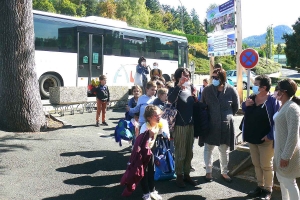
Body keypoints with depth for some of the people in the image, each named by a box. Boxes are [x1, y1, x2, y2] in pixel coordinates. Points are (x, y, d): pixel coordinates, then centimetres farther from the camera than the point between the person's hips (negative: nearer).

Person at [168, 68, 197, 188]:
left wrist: (195, 96, -1)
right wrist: (179, 85, -34)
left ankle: (187, 174, 24)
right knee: (180, 153, 2)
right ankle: (179, 176, 14)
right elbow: (170, 100, -30)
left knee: (189, 152, 13)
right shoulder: (175, 90, -7)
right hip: (180, 125, -5)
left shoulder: (191, 88, 9)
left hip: (191, 124, 6)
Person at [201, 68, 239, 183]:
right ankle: (208, 171, 24)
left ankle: (224, 172, 29)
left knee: (224, 150, 13)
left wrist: (228, 116, 9)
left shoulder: (231, 90, -8)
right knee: (208, 148, 9)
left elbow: (236, 107, 6)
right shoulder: (207, 90, -6)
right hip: (210, 124, 0)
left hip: (225, 124, 0)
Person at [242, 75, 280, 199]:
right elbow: (245, 112, 18)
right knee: (256, 164, 16)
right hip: (252, 138, 7)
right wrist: (245, 104, -4)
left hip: (265, 139, -7)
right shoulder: (252, 97, 5)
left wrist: (270, 135, -20)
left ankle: (268, 190, 19)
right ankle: (260, 187, 30)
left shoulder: (272, 100, -15)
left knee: (266, 166, 5)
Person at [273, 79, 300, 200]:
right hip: (280, 149, 9)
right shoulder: (283, 106, 7)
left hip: (287, 151, -9)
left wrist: (286, 156, -22)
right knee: (281, 179, 21)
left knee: (289, 183, 2)